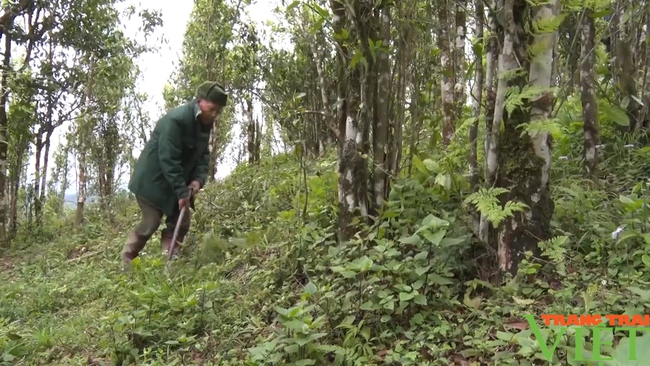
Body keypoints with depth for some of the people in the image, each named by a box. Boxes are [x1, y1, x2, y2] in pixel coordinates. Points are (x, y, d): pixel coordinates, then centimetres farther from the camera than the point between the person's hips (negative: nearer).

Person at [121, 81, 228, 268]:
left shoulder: (204, 124, 2)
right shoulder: (175, 120, -26)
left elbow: (203, 154, 8)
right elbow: (168, 159, -29)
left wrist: (198, 179, -11)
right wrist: (181, 192, -29)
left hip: (177, 183, 9)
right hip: (153, 180, -9)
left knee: (181, 223, 5)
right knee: (150, 223, -3)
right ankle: (126, 263, 16)